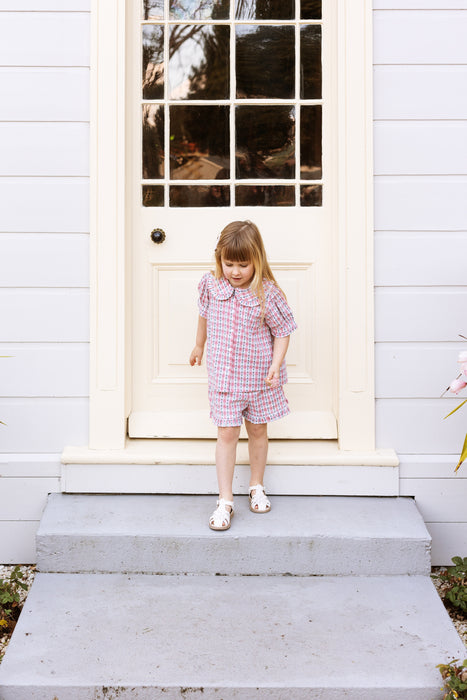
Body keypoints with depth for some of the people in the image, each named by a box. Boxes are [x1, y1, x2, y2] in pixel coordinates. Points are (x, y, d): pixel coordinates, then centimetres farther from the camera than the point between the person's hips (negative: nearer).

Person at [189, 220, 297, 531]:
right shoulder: (211, 284, -6)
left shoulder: (267, 293, -15)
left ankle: (257, 487, 35)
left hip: (259, 375, -1)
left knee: (258, 429, 14)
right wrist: (199, 346, 26)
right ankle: (225, 500, 4)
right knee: (227, 433, -1)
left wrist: (276, 364, -19)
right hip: (223, 376, 1)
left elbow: (282, 331, -7)